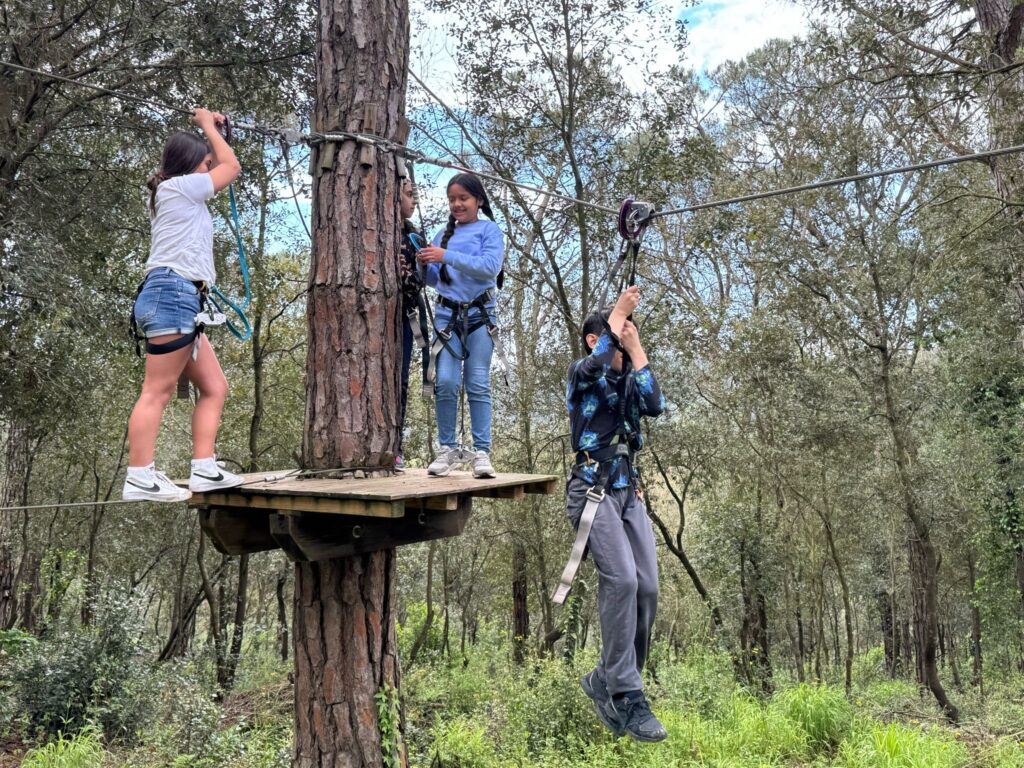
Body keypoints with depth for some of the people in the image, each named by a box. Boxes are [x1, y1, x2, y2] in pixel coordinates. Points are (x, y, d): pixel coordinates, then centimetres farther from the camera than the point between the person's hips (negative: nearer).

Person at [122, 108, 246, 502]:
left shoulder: (182, 195, 25)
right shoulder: (177, 186, 0)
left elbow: (226, 170, 37)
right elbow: (231, 166, 10)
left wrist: (210, 129, 36)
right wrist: (208, 125, 23)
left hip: (180, 301, 10)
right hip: (172, 295, -10)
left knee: (215, 387, 7)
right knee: (157, 391, -12)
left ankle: (203, 470, 2)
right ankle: (139, 479, -12)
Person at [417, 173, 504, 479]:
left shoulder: (489, 230, 4)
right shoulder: (444, 234, 16)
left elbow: (490, 267, -14)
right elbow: (433, 280, 18)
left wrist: (447, 257, -18)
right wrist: (424, 265, -4)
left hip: (479, 315, -3)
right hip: (447, 315, 3)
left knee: (478, 384, -3)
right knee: (445, 382, -7)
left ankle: (482, 452, 0)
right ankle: (448, 448, 2)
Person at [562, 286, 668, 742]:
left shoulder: (629, 381, 19)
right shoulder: (581, 374, 2)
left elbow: (655, 406, -2)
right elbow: (594, 366, -23)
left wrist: (636, 348, -1)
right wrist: (617, 315, -12)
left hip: (629, 493, 6)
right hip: (593, 491, -6)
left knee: (647, 588, -3)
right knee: (621, 579, -22)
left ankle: (604, 680, 14)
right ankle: (627, 696, -15)